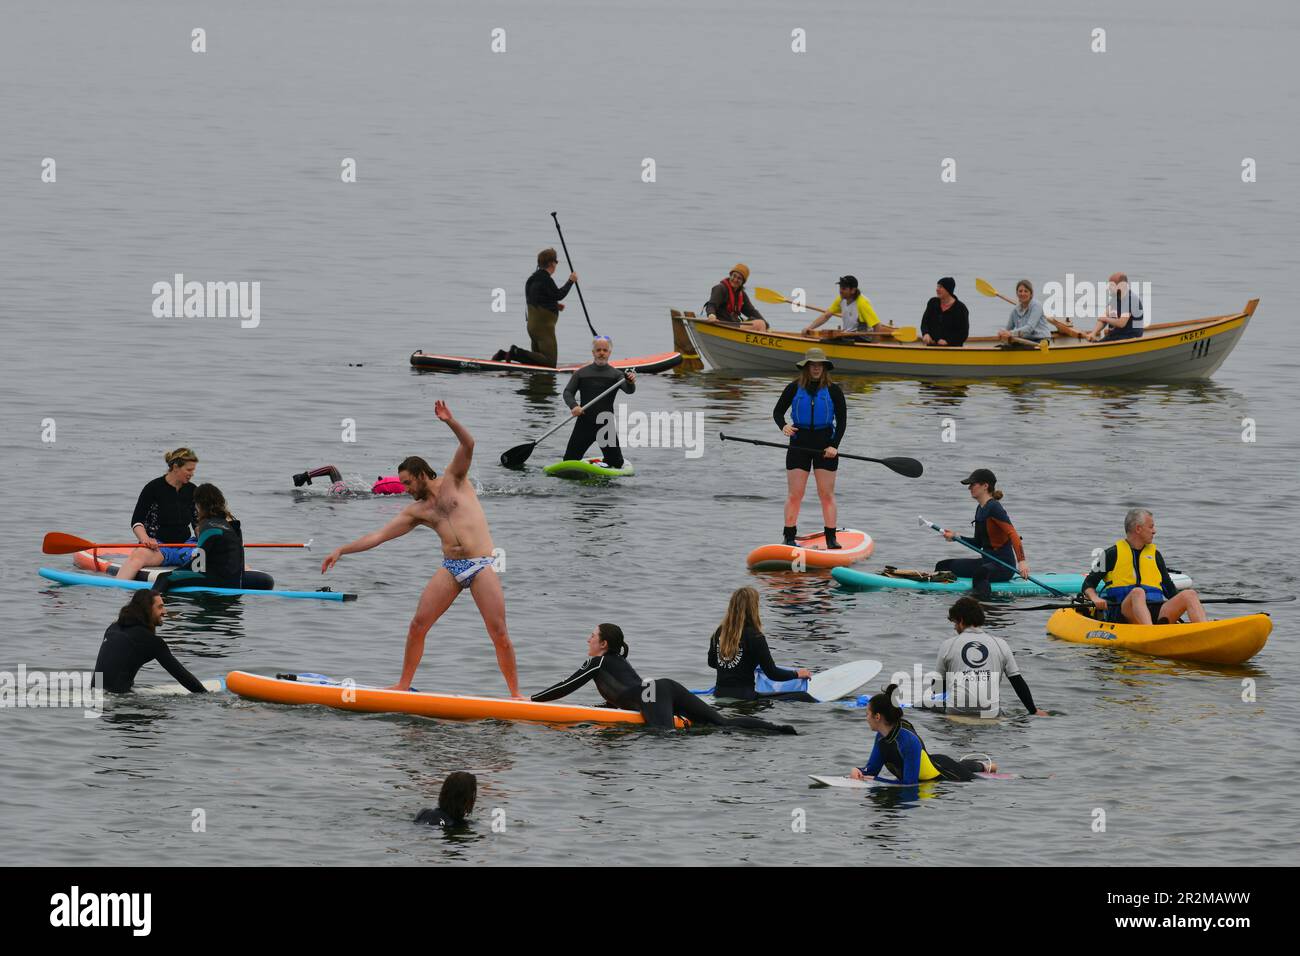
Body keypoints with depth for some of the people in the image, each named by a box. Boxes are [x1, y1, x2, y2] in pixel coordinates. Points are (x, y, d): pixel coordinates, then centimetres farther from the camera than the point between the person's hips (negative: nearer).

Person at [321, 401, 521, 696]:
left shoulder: (454, 480, 7)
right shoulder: (416, 511, 15)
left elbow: (468, 445, -6)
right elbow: (378, 536, 14)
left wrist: (450, 422, -22)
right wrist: (342, 550, 9)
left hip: (482, 565, -4)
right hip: (450, 568, 4)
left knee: (499, 634, -9)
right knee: (417, 625, -4)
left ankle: (516, 693, -2)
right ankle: (403, 685, 9)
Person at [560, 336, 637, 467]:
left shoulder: (615, 374, 4)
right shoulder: (581, 373, 10)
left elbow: (629, 390, -12)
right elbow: (568, 392, 6)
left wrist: (630, 382, -36)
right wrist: (573, 406, -15)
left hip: (606, 425, -1)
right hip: (584, 423, 1)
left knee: (616, 463, -1)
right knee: (569, 461, 0)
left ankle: (607, 462, 31)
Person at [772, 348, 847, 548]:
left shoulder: (833, 390, -1)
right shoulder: (794, 389, 1)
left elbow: (842, 421, 1)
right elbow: (778, 412, 9)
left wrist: (834, 446, -11)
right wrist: (783, 427, -13)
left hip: (825, 444, 0)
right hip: (800, 443, 0)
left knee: (827, 494, 0)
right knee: (794, 494, -1)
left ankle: (831, 539, 6)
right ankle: (789, 537, 7)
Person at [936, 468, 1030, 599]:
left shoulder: (994, 508, -15)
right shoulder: (980, 509, 14)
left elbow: (1013, 534, -24)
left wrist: (1021, 560, -35)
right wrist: (956, 537, 9)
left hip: (1003, 565, -10)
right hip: (987, 561, 10)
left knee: (981, 573, -44)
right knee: (943, 566, 15)